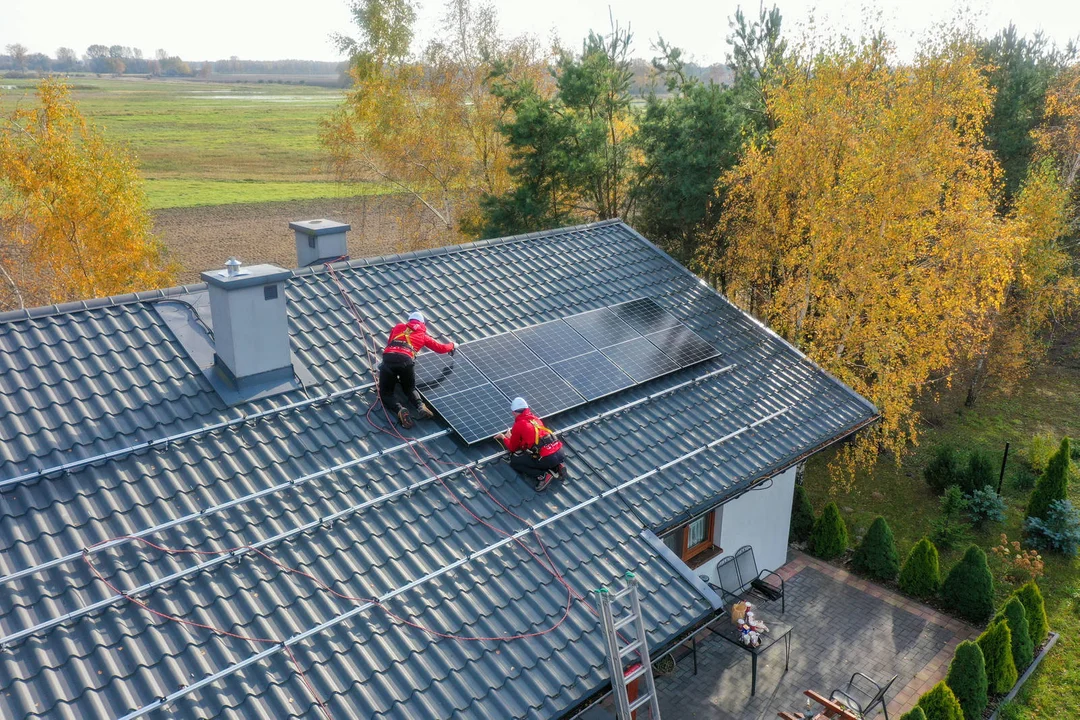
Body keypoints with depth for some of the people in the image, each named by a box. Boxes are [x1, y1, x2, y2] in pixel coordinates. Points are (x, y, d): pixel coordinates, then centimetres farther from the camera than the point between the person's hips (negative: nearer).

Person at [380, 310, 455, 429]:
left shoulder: (398, 327, 29)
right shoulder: (422, 335, 25)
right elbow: (441, 348, 31)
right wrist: (453, 345, 52)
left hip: (388, 359, 0)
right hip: (406, 361, 0)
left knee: (386, 393, 13)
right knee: (410, 388, 25)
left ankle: (400, 410, -18)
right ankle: (420, 406, -7)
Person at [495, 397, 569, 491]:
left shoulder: (518, 425, 2)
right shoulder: (536, 419, 19)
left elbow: (512, 448, 17)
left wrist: (504, 438, 36)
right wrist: (512, 437, 39)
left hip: (547, 458, -7)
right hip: (559, 452, 7)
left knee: (514, 461, 11)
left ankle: (543, 475, -4)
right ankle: (557, 467, 12)